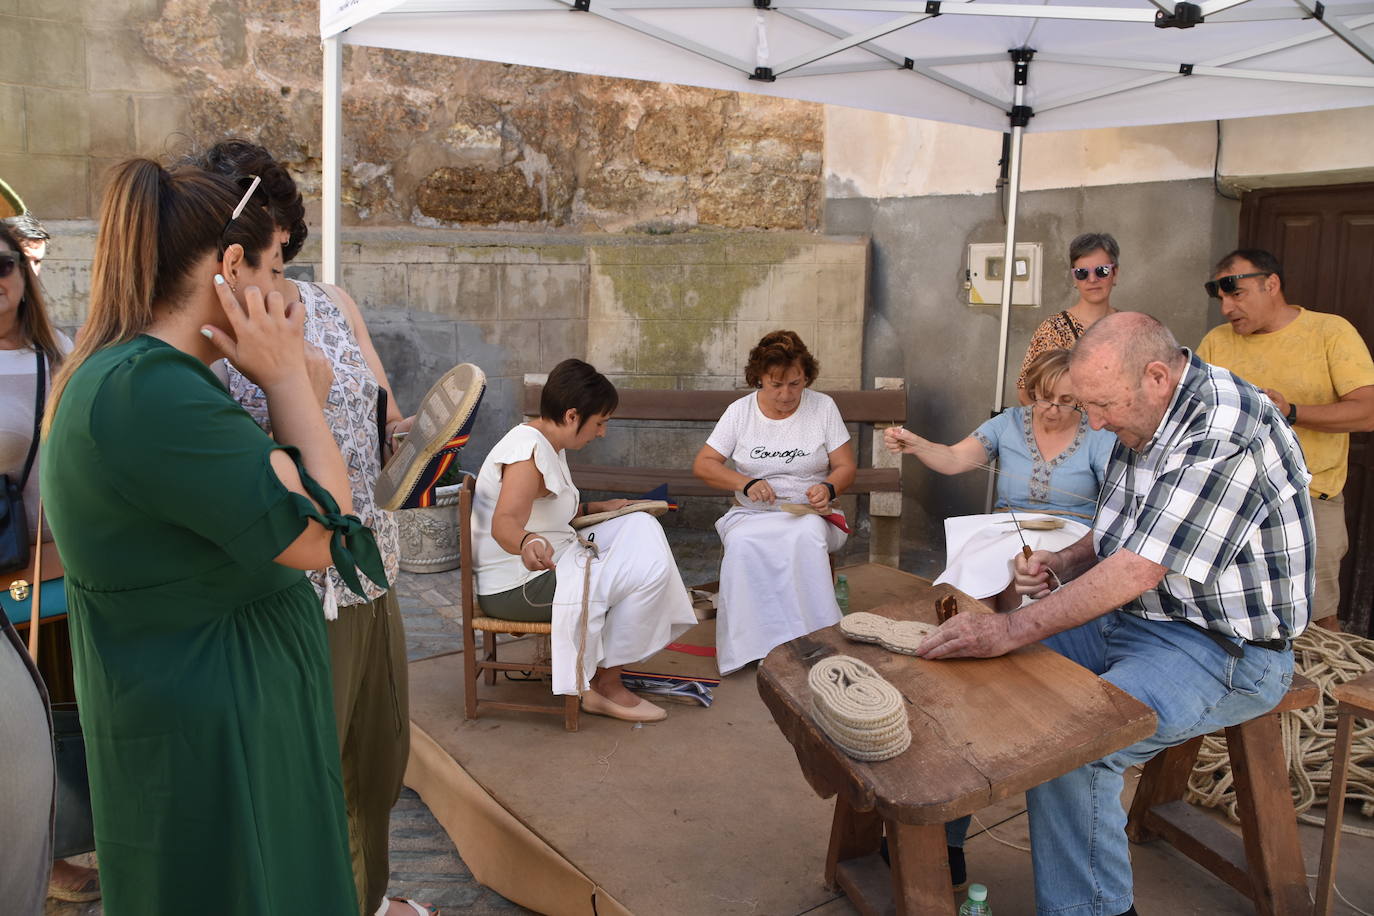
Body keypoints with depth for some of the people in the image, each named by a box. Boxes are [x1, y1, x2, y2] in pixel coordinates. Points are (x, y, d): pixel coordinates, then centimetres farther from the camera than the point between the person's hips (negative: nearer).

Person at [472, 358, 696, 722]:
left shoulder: (548, 445, 12)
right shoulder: (528, 452, -21)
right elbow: (504, 523, -37)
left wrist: (597, 509, 21)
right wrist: (528, 542, -58)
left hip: (548, 563, 11)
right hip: (516, 587, -11)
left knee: (640, 527, 8)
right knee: (650, 569, -16)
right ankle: (605, 686, -4)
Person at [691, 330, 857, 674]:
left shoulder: (823, 407, 4)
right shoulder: (740, 411, 5)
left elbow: (846, 466, 5)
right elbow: (702, 464, 2)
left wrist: (828, 489, -18)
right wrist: (747, 483, -14)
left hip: (808, 513, 0)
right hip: (752, 514, 1)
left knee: (806, 536, -38)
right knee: (742, 542, -36)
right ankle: (754, 643, -30)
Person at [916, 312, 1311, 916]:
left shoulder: (1225, 437, -25)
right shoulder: (1145, 420, 6)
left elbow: (1136, 571, -29)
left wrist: (1013, 629, -29)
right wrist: (1059, 564, -3)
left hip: (1225, 649, -9)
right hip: (1132, 617, 10)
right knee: (979, 661, 4)